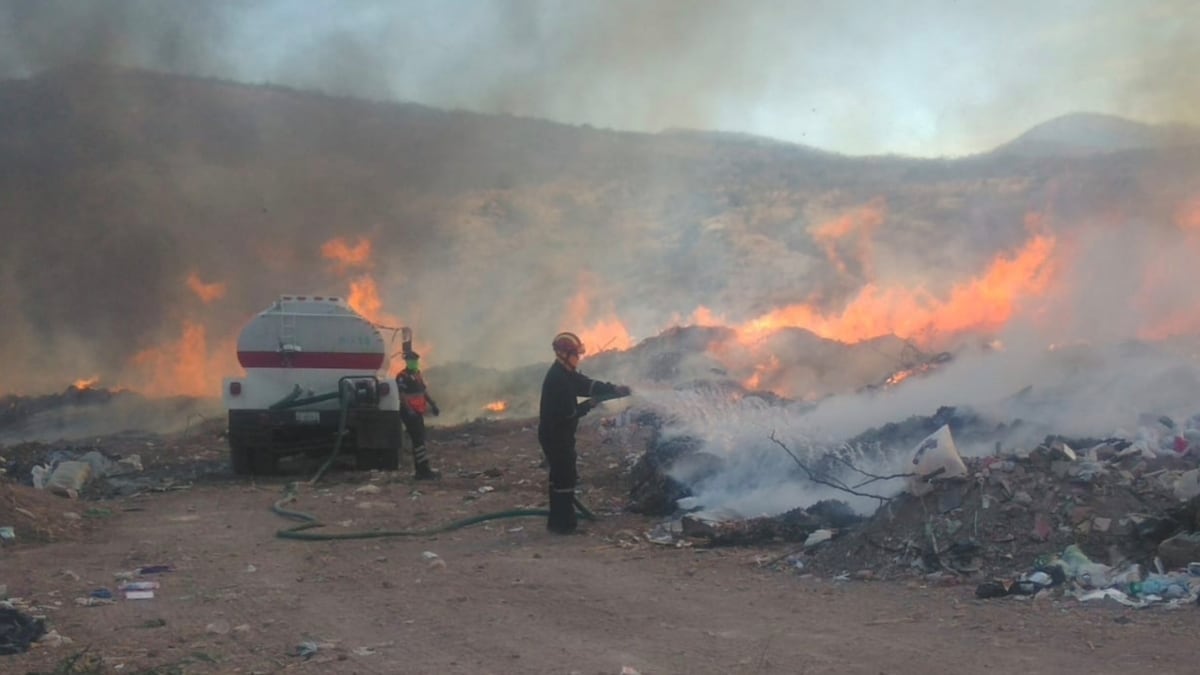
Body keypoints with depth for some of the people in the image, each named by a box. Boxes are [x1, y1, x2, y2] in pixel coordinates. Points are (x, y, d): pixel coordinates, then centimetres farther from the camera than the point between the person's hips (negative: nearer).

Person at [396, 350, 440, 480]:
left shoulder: (418, 375, 17)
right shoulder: (402, 377, -12)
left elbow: (424, 391, 22)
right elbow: (403, 396, -19)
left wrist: (433, 405, 15)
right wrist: (409, 411, -28)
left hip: (418, 413, 9)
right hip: (410, 414, -9)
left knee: (419, 440, 12)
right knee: (418, 441, -12)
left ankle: (419, 471, 18)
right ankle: (423, 470, -13)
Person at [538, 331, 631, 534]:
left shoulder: (567, 374, 9)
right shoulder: (557, 379, -23)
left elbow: (589, 385, 8)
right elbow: (567, 412, -25)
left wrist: (614, 389, -5)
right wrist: (589, 405, -11)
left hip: (561, 434, 11)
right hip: (555, 435, -11)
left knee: (561, 477, 18)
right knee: (565, 478, -6)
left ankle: (559, 520, 27)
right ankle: (562, 523, -1)